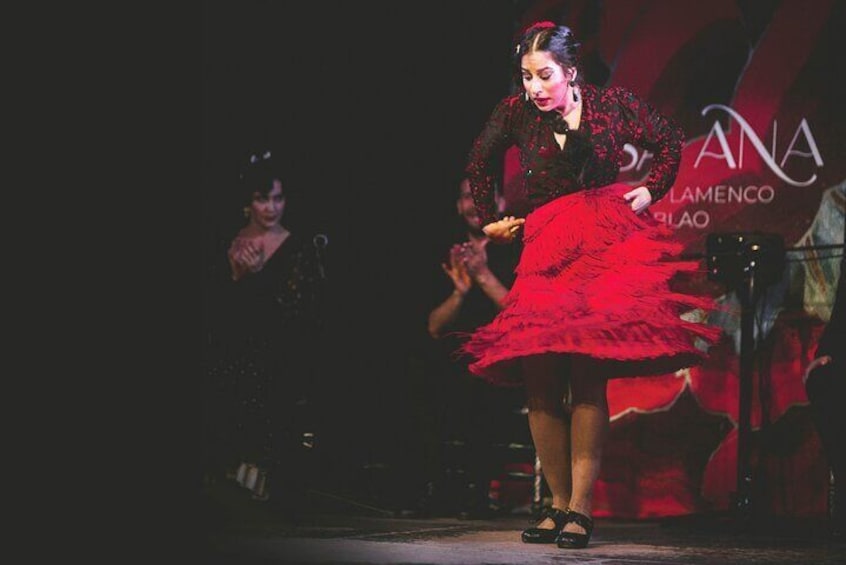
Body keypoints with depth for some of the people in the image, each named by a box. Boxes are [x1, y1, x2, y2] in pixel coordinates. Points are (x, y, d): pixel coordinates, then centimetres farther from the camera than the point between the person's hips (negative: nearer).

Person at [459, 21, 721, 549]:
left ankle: (581, 507, -12)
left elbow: (671, 141, 16)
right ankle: (559, 502, 7)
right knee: (538, 378, -4)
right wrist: (491, 220, 21)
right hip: (545, 246, 3)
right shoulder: (515, 113, 3)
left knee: (586, 372, -13)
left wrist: (651, 190, 6)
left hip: (607, 243, -3)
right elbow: (480, 163, 22)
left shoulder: (613, 104, 0)